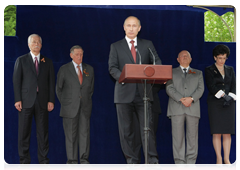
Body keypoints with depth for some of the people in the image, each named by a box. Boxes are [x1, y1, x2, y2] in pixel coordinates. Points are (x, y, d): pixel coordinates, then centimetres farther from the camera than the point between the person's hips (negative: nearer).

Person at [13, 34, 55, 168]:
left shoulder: (48, 62, 13)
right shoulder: (21, 60, 8)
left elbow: (51, 82, 9)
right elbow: (16, 80, 3)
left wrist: (51, 100, 0)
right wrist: (17, 99, -7)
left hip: (42, 101, 1)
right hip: (26, 101, -1)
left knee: (43, 131, 3)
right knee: (24, 132, -1)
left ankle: (44, 160, 10)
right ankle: (24, 161, 6)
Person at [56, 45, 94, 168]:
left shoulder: (89, 69, 11)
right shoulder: (64, 69, 2)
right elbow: (59, 89, 7)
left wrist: (86, 101, 11)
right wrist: (64, 104, 6)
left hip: (85, 108, 3)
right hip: (70, 108, -2)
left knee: (85, 133, 0)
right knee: (71, 135, -1)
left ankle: (84, 160, 5)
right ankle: (71, 161, 5)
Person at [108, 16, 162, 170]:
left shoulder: (147, 45, 13)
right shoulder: (116, 46, 10)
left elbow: (157, 62, 6)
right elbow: (112, 67, 1)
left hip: (143, 92, 0)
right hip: (124, 93, 0)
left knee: (147, 127, -3)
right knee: (126, 129, 3)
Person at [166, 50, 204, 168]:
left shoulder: (198, 73, 20)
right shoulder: (171, 72, 16)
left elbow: (200, 89, 7)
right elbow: (169, 88, 3)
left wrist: (191, 98, -12)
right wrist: (181, 99, -12)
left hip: (193, 109, 1)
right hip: (176, 108, -1)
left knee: (192, 135, -2)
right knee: (178, 135, -5)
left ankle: (191, 162, 3)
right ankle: (180, 162, -2)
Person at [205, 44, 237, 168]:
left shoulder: (230, 70, 16)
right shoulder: (209, 70, 4)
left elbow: (234, 85, 8)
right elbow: (211, 86, -7)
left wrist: (230, 97, -8)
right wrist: (224, 96, -14)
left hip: (229, 103, 3)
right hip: (215, 103, -3)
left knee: (227, 133, -2)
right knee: (217, 132, -6)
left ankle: (227, 159, -1)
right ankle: (219, 159, -3)